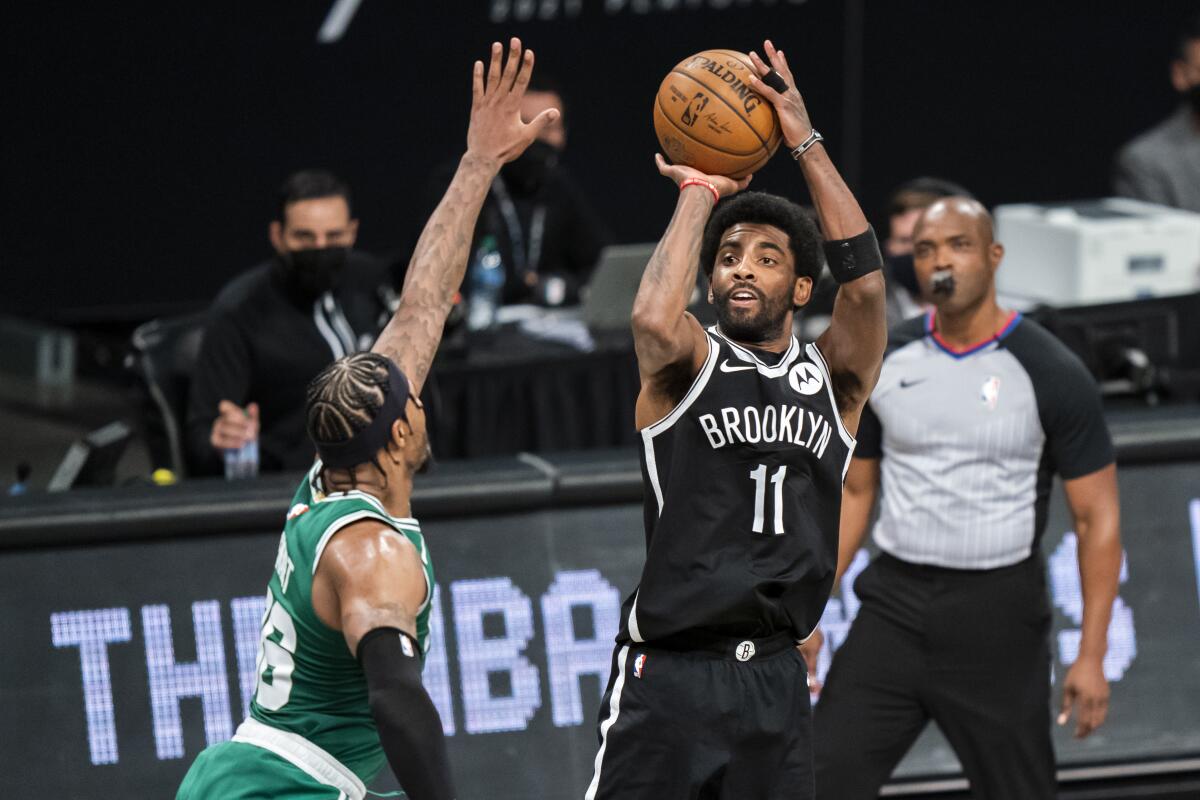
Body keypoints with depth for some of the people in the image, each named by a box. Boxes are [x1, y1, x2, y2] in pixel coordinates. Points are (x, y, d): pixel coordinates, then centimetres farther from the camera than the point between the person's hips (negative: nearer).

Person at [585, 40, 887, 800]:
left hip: (774, 679, 4)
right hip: (669, 673, -3)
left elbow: (866, 285, -10)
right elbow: (653, 320, -24)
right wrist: (698, 194, -10)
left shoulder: (833, 379, 8)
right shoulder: (689, 364, 1)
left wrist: (805, 141, -10)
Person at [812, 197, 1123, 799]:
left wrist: (1091, 656, -9)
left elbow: (1097, 518, -4)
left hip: (996, 615, -3)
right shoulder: (882, 363, 6)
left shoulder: (1053, 376, -6)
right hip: (894, 606, 3)